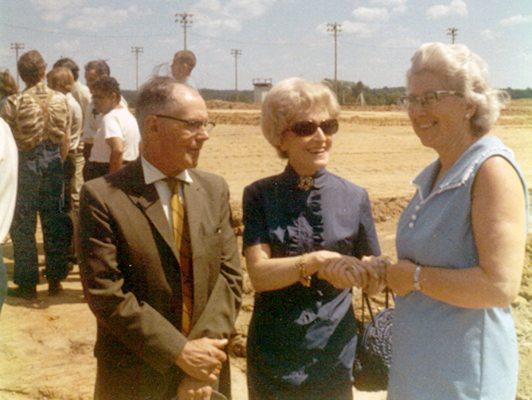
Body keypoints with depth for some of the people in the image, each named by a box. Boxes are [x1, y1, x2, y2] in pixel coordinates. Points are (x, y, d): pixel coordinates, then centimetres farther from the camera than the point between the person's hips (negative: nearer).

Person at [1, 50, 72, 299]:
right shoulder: (60, 100, -2)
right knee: (54, 222, 11)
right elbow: (65, 140, 3)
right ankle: (55, 280, 19)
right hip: (52, 161, 3)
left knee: (23, 226, 5)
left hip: (25, 163, -3)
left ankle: (27, 284, 10)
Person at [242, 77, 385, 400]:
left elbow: (373, 283, 4)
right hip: (273, 357, 0)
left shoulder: (354, 197, -2)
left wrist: (379, 275, -18)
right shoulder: (260, 196, -5)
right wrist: (316, 260, -30)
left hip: (334, 353, 1)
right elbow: (259, 274, -15)